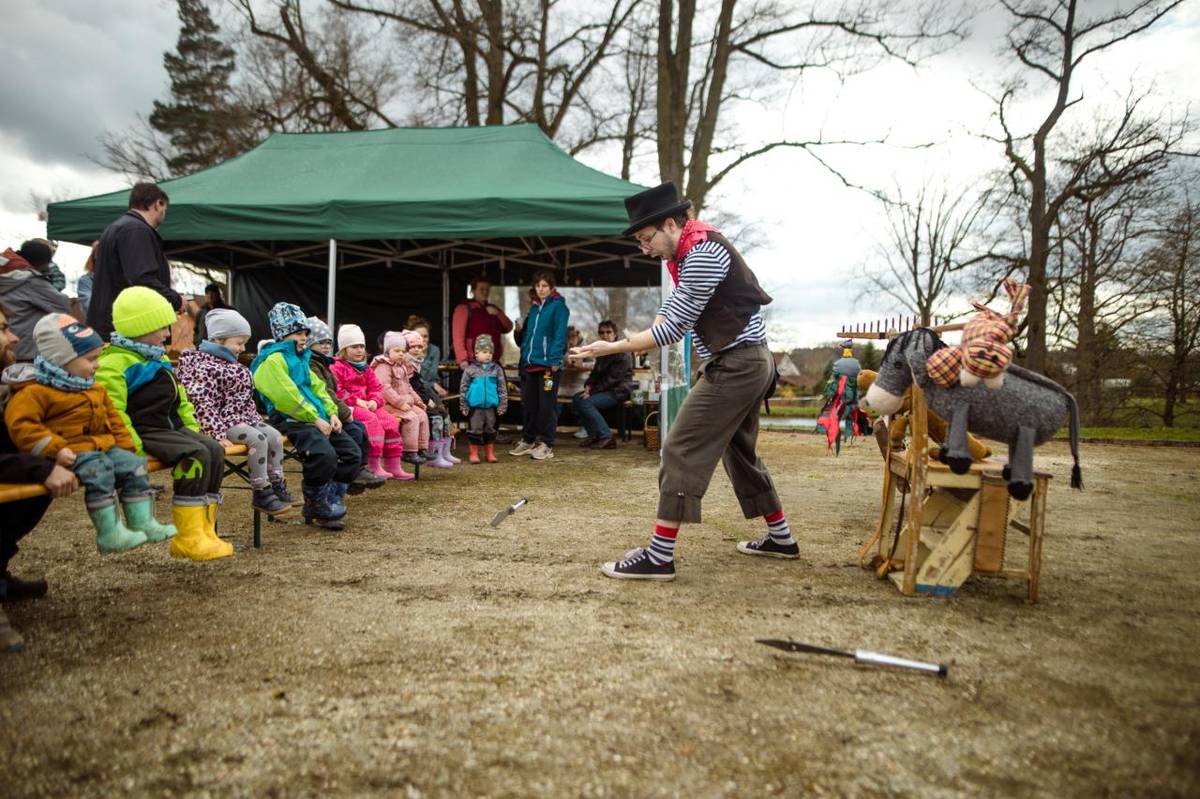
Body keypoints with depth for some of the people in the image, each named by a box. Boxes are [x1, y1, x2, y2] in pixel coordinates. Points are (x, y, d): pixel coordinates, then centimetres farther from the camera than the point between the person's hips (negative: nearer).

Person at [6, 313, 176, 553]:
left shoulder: (95, 390, 17)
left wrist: (126, 446, 11)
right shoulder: (37, 392, -9)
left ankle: (142, 523, -5)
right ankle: (109, 534, -30)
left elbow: (113, 419, 24)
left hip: (104, 447, 8)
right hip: (71, 453, -8)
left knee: (134, 465, -7)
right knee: (98, 471, -32)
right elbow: (20, 423, -17)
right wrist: (55, 449, -23)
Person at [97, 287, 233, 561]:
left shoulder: (159, 359, 19)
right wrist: (134, 446, -26)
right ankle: (189, 537, -24)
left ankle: (204, 531, -8)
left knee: (215, 450, -9)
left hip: (170, 428, 9)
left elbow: (180, 400, 24)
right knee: (196, 454, -26)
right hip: (143, 433, -9)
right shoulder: (114, 364, -12)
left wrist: (192, 429, 14)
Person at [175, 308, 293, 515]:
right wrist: (218, 434, -28)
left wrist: (257, 420, 15)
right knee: (257, 439, -25)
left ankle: (276, 486, 4)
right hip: (224, 421, -9)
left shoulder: (234, 366, 17)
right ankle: (260, 494, -18)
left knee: (274, 435, -3)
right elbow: (203, 404, -22)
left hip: (241, 418, 10)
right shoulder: (205, 366, -14)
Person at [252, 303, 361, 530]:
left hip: (317, 419, 10)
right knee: (325, 455, -32)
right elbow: (287, 396, -18)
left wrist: (332, 413, 7)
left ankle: (330, 502, 8)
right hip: (290, 421, -10)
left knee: (353, 453, 1)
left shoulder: (300, 358, 25)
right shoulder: (273, 360, -6)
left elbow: (318, 388, 23)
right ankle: (318, 507, -8)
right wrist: (315, 419, -17)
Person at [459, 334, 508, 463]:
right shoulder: (470, 369, -2)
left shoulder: (496, 369, 2)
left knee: (490, 429, 11)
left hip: (491, 406, 2)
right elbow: (464, 388, 1)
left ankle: (489, 453, 22)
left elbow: (502, 388, 4)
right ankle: (474, 453, 13)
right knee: (475, 429, 4)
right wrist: (463, 406, -1)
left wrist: (502, 405, 0)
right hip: (475, 406, -2)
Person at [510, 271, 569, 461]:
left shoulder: (558, 306, -2)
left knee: (547, 405, -1)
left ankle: (546, 444, 4)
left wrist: (555, 359, -17)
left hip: (548, 364, -7)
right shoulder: (534, 308, 19)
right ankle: (527, 441, 21)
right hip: (529, 363, 7)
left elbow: (560, 334, -10)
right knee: (528, 404, 11)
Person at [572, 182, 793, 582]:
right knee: (740, 452, 20)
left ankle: (659, 557, -9)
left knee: (682, 452, -10)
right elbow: (672, 308, 19)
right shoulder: (689, 251, 13)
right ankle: (781, 538, 30)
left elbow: (674, 328, -19)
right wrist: (631, 339, 2)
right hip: (751, 364, 11)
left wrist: (612, 348, -17)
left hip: (736, 365, -10)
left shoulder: (702, 255, -19)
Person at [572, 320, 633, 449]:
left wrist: (592, 391, -21)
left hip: (618, 391, -9)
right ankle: (593, 435, -2)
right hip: (605, 389, 9)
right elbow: (595, 373, 19)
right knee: (576, 399, -7)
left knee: (586, 402, -23)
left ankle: (606, 438, -18)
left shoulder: (622, 353, -13)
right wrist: (588, 385, -4)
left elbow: (613, 378, -19)